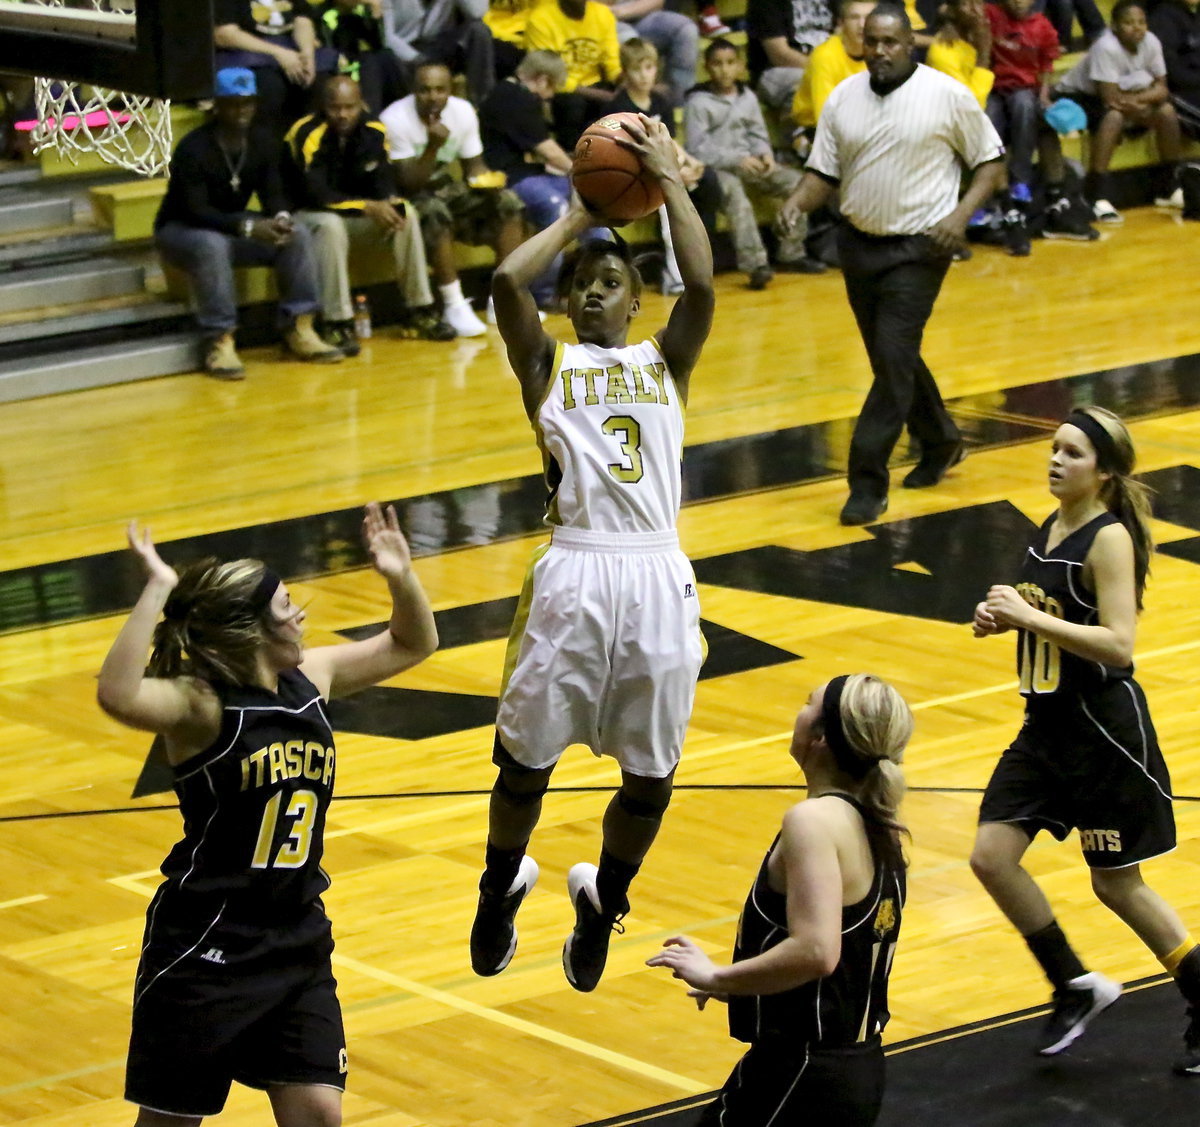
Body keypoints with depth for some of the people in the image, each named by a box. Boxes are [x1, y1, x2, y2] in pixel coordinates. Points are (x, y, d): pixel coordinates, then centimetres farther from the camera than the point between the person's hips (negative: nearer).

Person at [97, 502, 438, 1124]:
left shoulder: (311, 678, 2)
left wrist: (400, 576, 0)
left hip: (298, 940, 6)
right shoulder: (200, 704, -19)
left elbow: (411, 644, 18)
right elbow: (118, 696, -42)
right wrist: (156, 592, -39)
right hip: (205, 951, -6)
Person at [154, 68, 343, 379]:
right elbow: (196, 211, -29)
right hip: (181, 230, -6)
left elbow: (273, 193, -4)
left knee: (297, 235, -16)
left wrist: (281, 217, -30)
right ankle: (220, 343, -39)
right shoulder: (194, 149, -23)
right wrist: (249, 228, -42)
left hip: (234, 225, 6)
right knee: (212, 245, -40)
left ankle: (299, 330, -14)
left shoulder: (264, 143, -3)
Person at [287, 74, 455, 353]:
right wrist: (368, 207, -31)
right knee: (331, 225, -38)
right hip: (309, 215, -6)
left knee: (406, 214, -13)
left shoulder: (373, 131, -5)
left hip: (356, 215, 6)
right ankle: (338, 324, -35)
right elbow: (315, 194, -27)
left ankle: (419, 313, -8)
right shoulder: (308, 134, -23)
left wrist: (392, 206, -25)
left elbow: (384, 182, -2)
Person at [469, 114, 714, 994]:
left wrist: (670, 181, -2)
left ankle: (602, 908, 29)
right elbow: (507, 282, -6)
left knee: (651, 773, 5)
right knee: (527, 756, 6)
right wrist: (576, 219, 7)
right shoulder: (548, 363, 12)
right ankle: (499, 896, 31)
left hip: (658, 575, 1)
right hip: (573, 572, -1)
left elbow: (702, 287, -5)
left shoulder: (665, 361, 15)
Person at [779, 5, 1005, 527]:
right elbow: (824, 171, 7)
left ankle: (868, 484, -8)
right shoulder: (843, 98, 3)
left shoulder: (948, 96, -10)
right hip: (858, 243, 5)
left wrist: (960, 214, -16)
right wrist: (798, 201, -14)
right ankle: (940, 442, 40)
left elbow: (991, 161, -2)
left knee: (894, 361, -12)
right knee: (891, 359, 16)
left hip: (919, 248, -5)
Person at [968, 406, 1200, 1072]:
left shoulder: (1109, 539, -18)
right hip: (1048, 724, 8)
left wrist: (1029, 616, -27)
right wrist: (1003, 616, 4)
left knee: (1116, 884, 3)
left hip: (1104, 730, -8)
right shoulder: (1051, 529, 7)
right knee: (992, 856, 0)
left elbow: (1118, 644, -27)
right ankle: (1076, 987, 16)